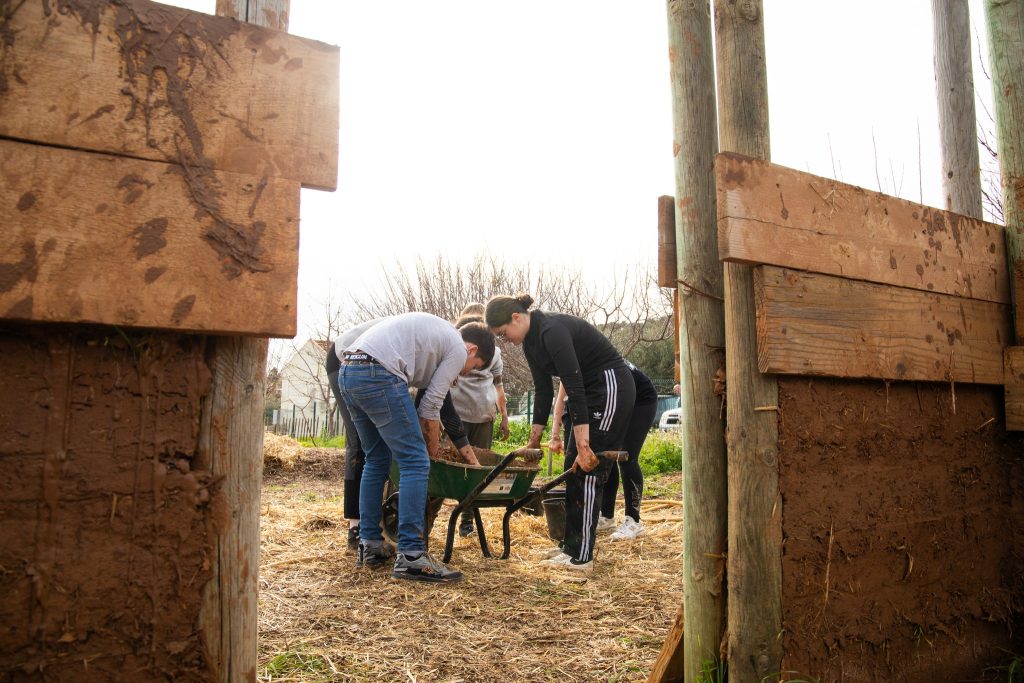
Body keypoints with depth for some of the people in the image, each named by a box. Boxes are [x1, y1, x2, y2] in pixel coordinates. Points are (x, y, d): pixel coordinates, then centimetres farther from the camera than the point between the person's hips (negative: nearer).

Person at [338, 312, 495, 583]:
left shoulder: (436, 333, 31)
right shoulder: (457, 350, 5)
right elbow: (430, 407, 5)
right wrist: (432, 450, 20)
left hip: (348, 372, 10)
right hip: (377, 375, -10)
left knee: (377, 460, 19)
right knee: (415, 462, -5)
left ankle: (369, 545, 22)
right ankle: (410, 556, -7)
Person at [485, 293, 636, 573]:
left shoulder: (552, 331, -25)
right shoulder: (531, 341, 5)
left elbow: (574, 388, -28)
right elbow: (544, 392, 11)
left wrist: (583, 445, -29)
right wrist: (534, 441, 14)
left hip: (611, 387, -10)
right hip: (592, 391, 10)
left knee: (588, 469, -8)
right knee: (574, 466, 11)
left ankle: (581, 557, -3)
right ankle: (571, 545, 19)